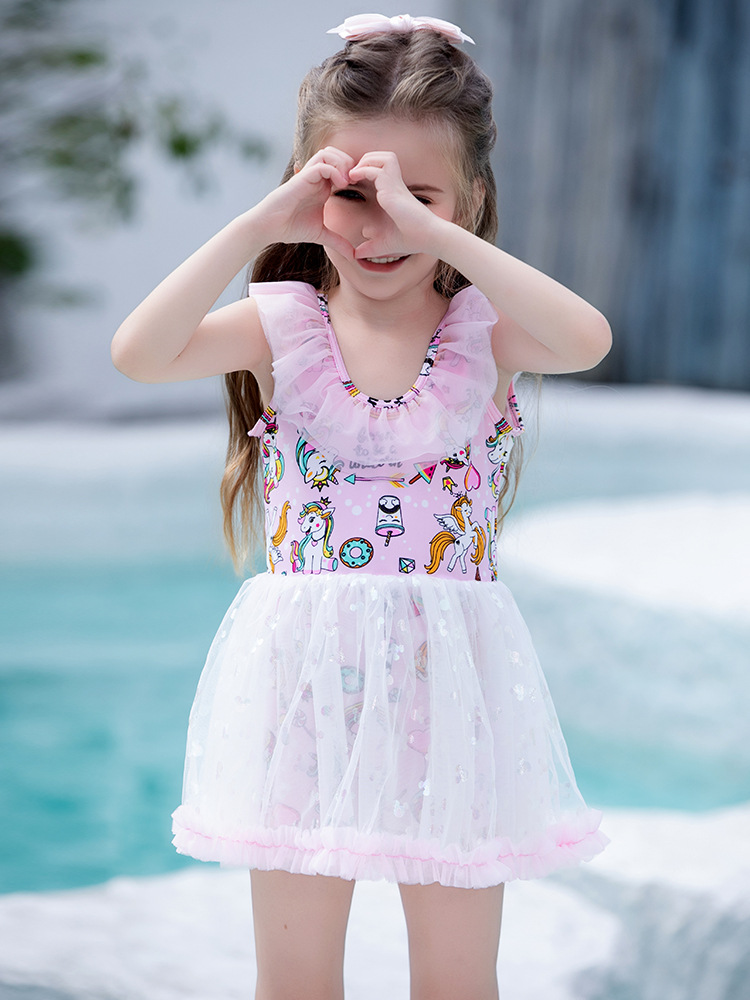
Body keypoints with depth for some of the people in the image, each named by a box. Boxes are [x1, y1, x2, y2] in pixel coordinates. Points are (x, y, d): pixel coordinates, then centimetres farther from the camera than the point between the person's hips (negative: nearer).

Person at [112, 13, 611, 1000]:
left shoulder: (483, 327, -3)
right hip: (307, 676, 1)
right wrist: (258, 224, -19)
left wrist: (431, 229, -25)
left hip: (449, 676, 0)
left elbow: (585, 340, -25)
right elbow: (140, 353, -18)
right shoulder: (283, 326, -2)